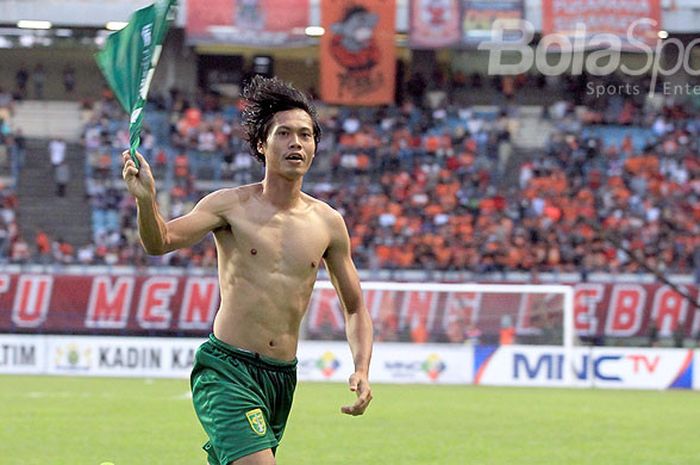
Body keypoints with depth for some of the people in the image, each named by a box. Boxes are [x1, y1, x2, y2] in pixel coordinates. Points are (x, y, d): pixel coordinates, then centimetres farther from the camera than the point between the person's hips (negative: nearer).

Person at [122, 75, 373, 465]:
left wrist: (362, 371, 1)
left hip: (282, 378, 5)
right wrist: (146, 199, -38)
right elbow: (161, 242, -17)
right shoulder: (232, 206, -3)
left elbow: (355, 308, 16)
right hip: (227, 370, -5)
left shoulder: (327, 223, 8)